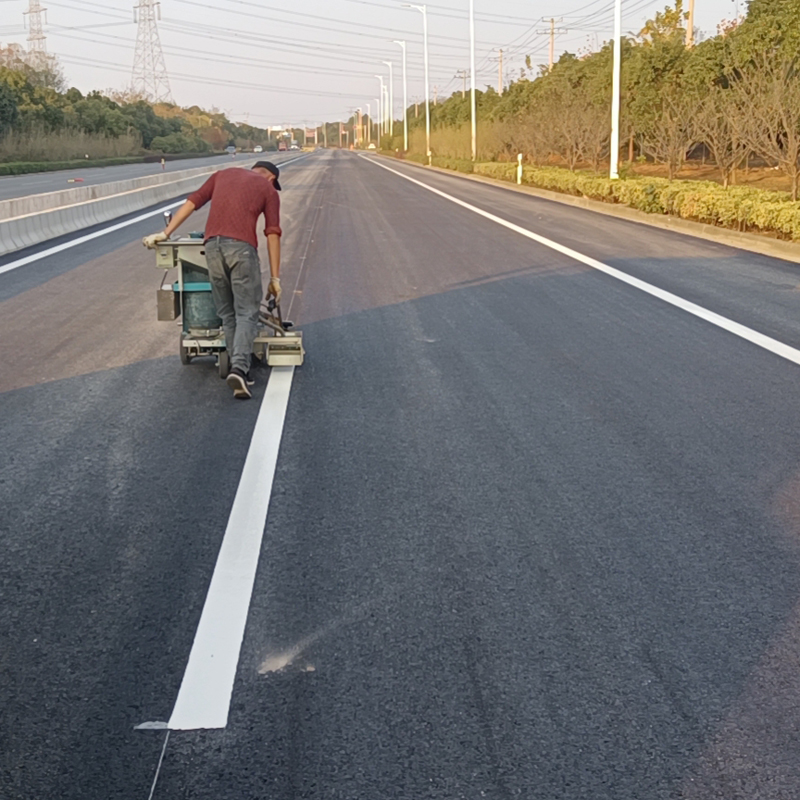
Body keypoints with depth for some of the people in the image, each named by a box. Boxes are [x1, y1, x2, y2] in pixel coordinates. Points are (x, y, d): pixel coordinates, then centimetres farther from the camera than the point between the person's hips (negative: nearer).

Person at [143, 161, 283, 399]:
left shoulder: (222, 175, 27)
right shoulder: (268, 189, 16)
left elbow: (192, 202, 17)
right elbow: (273, 234, 5)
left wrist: (165, 233, 16)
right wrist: (275, 277, 4)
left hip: (213, 244, 4)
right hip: (242, 246, -4)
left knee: (227, 313, 15)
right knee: (246, 313, 0)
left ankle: (239, 368, 16)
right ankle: (239, 367, -18)